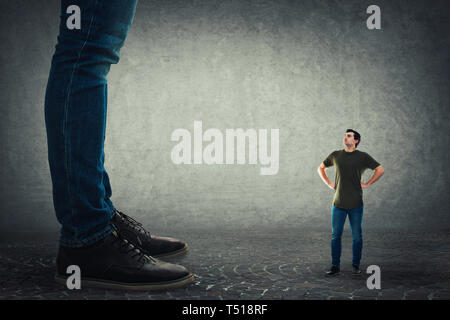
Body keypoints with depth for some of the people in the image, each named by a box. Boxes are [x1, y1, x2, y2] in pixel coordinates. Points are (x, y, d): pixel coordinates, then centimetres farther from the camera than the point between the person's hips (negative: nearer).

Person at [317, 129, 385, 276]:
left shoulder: (363, 157, 0)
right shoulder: (335, 155, 7)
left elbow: (380, 170, 4)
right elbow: (320, 168, 21)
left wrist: (368, 184, -2)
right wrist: (329, 183, 10)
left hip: (356, 204, -2)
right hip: (338, 204, 2)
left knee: (357, 236, 4)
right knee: (335, 236, 2)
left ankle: (356, 265, 17)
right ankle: (335, 266, 10)